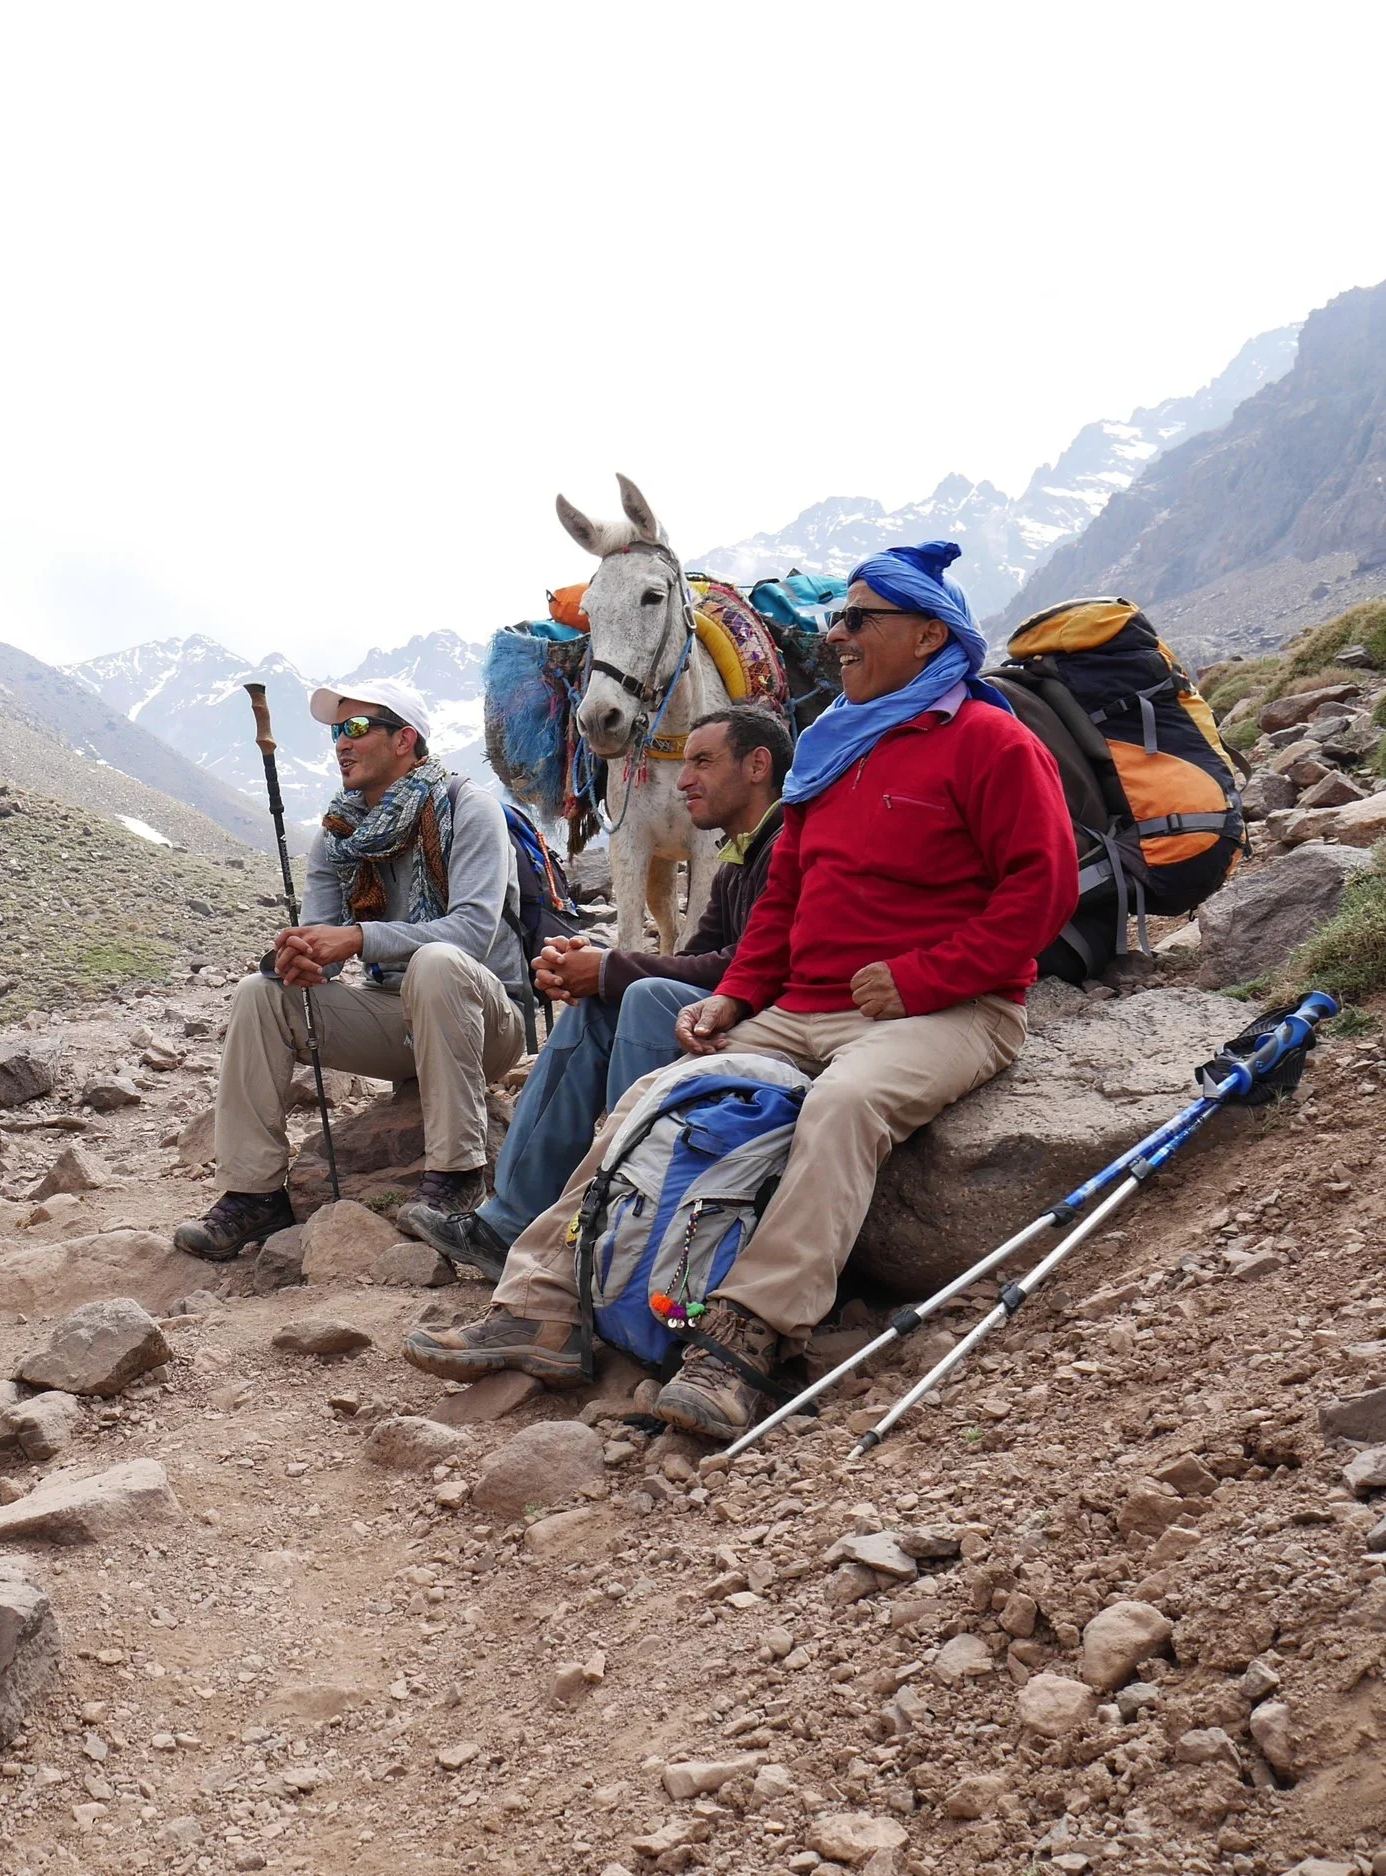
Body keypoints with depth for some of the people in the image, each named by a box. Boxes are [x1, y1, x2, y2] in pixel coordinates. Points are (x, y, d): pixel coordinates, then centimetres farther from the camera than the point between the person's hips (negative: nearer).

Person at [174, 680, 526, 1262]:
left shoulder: (467, 810, -10)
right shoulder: (337, 835, 8)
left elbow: (475, 928, -24)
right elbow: (319, 934, 0)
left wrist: (361, 937, -34)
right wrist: (294, 957, -26)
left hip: (486, 1021, -6)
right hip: (395, 1020, 6)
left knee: (436, 963, -37)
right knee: (260, 993, -10)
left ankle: (455, 1173, -30)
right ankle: (253, 1193, -8)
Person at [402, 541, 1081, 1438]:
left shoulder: (989, 740, -4)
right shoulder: (834, 745, 20)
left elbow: (1044, 884, -13)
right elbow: (786, 887, 22)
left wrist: (917, 977, -18)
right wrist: (737, 993, 6)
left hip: (947, 1012, -7)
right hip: (806, 1010, 8)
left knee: (844, 1101, -38)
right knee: (653, 1096, -6)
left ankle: (744, 1340, -43)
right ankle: (543, 1307, -7)